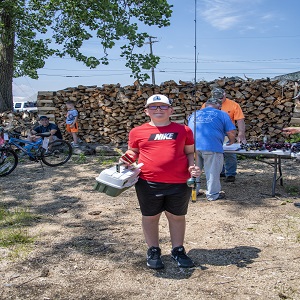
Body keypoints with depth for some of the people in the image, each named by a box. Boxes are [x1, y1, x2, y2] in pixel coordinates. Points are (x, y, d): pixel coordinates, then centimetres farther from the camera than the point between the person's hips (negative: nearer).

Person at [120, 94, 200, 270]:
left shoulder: (183, 130, 5)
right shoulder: (138, 132, 3)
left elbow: (190, 152, 12)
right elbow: (132, 153, 14)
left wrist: (192, 166, -6)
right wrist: (127, 159, -8)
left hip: (179, 183, 1)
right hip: (148, 183, 0)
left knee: (177, 216, 14)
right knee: (150, 217, 13)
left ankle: (178, 250, 32)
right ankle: (153, 251, 31)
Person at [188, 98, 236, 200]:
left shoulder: (194, 114, 23)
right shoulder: (222, 114, 10)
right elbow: (231, 132, 4)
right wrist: (231, 141, 24)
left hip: (192, 146, 4)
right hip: (212, 147, -4)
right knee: (212, 172, 8)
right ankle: (213, 194, 17)